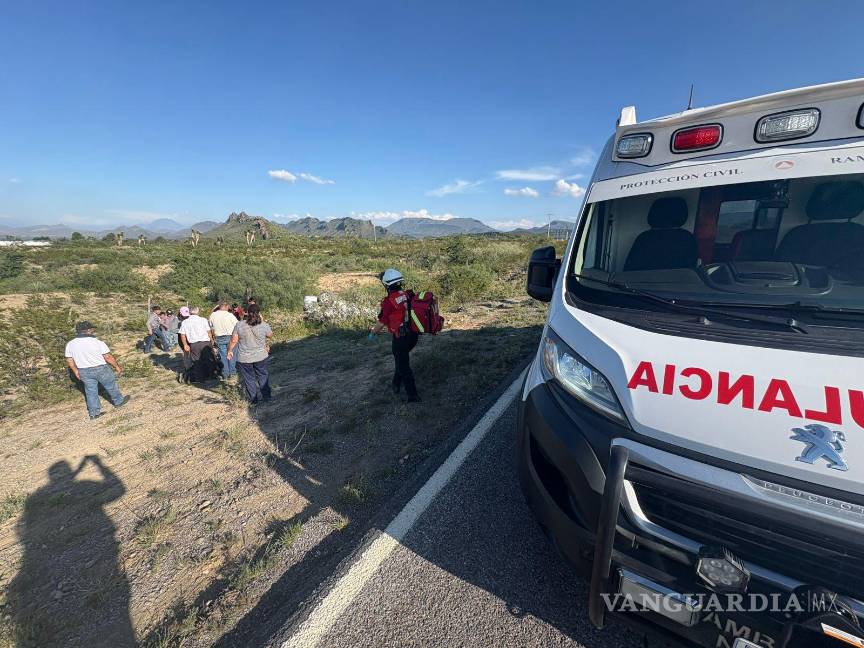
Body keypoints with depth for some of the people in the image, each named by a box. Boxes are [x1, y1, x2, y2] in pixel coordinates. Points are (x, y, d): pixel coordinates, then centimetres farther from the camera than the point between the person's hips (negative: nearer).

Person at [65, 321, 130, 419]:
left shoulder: (70, 344, -4)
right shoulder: (97, 342, -20)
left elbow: (69, 360, 5)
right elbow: (108, 357, -16)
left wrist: (76, 371, 18)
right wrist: (117, 367, -4)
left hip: (84, 372, 5)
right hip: (101, 369, -5)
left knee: (90, 391, 15)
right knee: (111, 386, 17)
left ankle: (94, 413, 22)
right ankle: (118, 401, 35)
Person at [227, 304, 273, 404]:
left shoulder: (239, 325, -11)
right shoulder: (264, 325, -10)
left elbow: (234, 340, -6)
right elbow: (270, 335, 9)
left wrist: (230, 351, 11)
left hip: (244, 358, 0)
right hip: (261, 357, 1)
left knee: (249, 379, 12)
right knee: (263, 376, 17)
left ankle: (253, 400, 20)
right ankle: (266, 396, 24)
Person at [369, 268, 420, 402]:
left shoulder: (389, 301, -17)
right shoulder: (409, 295, 2)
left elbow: (382, 322, -7)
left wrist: (373, 331, 13)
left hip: (400, 337, -7)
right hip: (413, 334, 7)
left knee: (403, 366, 7)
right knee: (401, 359, 27)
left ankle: (413, 395, 12)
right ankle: (396, 384, 40)